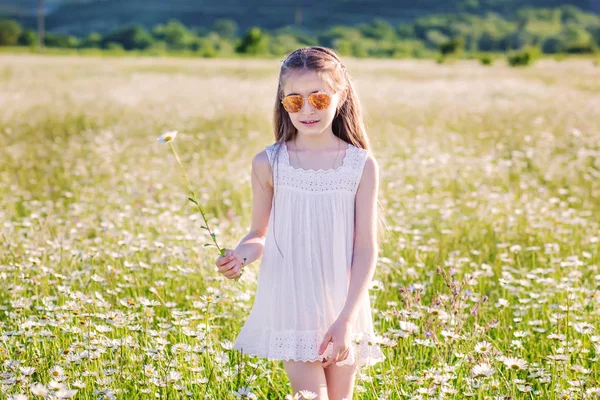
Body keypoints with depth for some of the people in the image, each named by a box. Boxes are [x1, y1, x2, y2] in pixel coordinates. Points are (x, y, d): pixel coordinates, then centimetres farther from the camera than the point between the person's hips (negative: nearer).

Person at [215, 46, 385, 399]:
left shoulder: (362, 165, -4)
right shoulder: (269, 164, -3)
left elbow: (366, 249, -5)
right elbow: (260, 235, 7)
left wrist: (347, 319, -13)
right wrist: (241, 255, -17)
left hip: (344, 310, 1)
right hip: (291, 308, -1)